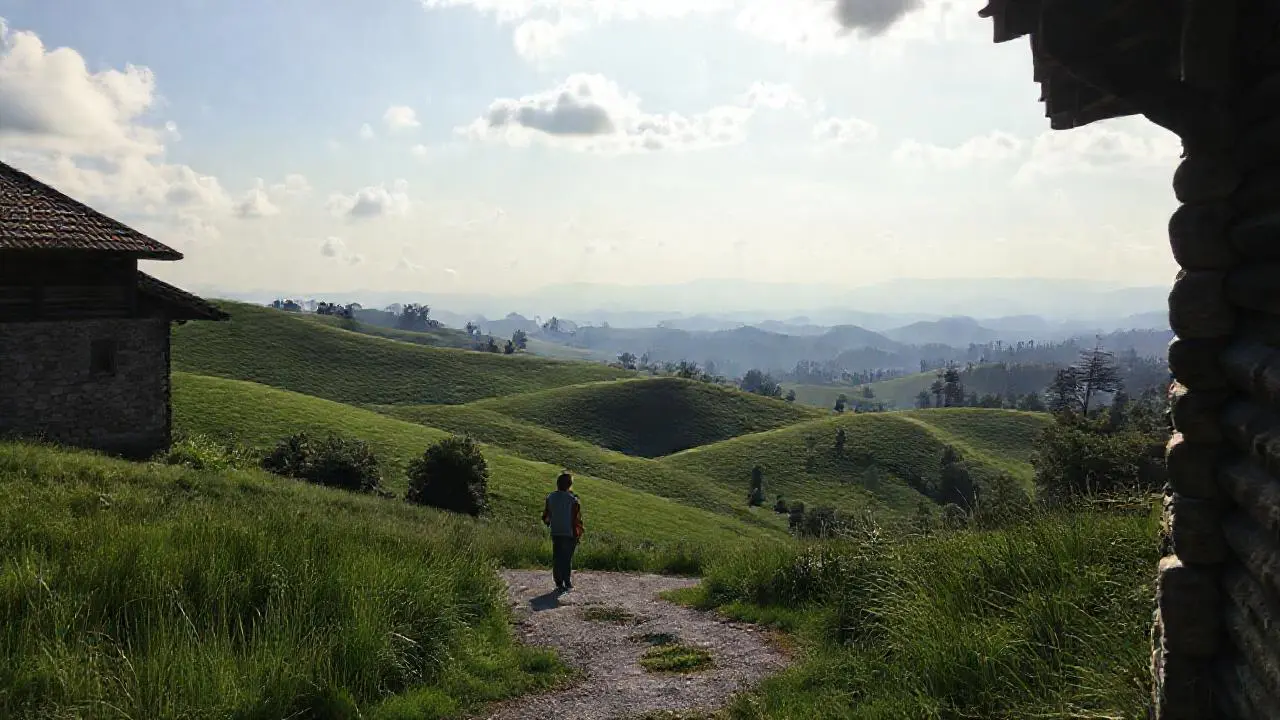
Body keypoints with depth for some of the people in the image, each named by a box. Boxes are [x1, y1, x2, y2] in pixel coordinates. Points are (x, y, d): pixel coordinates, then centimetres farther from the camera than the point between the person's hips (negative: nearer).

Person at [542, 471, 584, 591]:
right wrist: (579, 535, 0)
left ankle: (559, 583, 11)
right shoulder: (573, 500, -14)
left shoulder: (550, 498, -1)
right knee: (567, 558, 5)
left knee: (557, 558, 10)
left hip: (555, 533, 3)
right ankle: (567, 583, 8)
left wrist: (548, 523, 31)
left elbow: (545, 516, 9)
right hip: (569, 533, -3)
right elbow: (578, 519, -12)